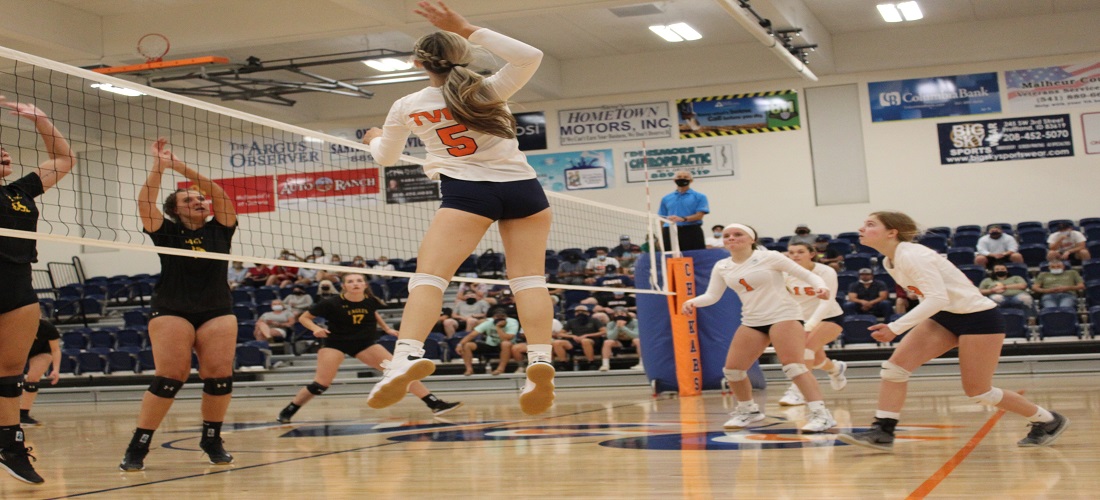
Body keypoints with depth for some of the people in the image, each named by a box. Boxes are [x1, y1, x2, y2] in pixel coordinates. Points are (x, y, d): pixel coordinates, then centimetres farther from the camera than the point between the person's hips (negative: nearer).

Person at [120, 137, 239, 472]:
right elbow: (145, 203, -11)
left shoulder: (219, 230, 8)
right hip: (171, 311, -2)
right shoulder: (167, 232, 4)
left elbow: (219, 194, -5)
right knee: (170, 377, -13)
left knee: (220, 376, -8)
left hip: (218, 311, 3)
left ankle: (212, 440, 9)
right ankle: (137, 447, -7)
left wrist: (181, 167, -11)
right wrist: (159, 168, -19)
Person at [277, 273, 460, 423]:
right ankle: (287, 412, 7)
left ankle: (435, 404, -8)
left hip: (365, 343, 3)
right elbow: (304, 318, -8)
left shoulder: (370, 300, -7)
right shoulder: (332, 303, -18)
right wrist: (316, 328, -26)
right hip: (334, 342, -3)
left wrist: (387, 328, 11)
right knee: (321, 384, -15)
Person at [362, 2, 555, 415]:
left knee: (428, 276, -10)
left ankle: (408, 356, -34)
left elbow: (385, 157, 22)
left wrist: (375, 139, 47)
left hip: (467, 192, -2)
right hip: (524, 188, 2)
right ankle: (540, 361, -16)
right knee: (529, 278, 2)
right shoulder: (486, 92, 0)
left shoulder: (406, 107, 6)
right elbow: (530, 56, -4)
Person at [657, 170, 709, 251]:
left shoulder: (699, 197, 6)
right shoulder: (666, 199, 15)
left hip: (692, 232, -3)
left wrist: (683, 219, -23)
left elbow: (699, 215, -6)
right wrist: (661, 237, 6)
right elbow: (662, 218, 16)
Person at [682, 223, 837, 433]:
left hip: (783, 315, -6)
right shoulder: (721, 267, 6)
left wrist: (821, 288, -28)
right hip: (751, 321, 6)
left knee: (794, 366, -22)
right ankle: (748, 410, 25)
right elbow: (712, 295, 7)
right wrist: (693, 302, -14)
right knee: (732, 369, 2)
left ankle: (821, 415, -21)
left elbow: (808, 275, -7)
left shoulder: (769, 257, -9)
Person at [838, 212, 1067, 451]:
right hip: (944, 317, 8)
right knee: (894, 366, -9)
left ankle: (1048, 421, 20)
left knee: (977, 392, 0)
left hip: (979, 317, -8)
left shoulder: (911, 255, -23)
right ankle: (882, 432, -7)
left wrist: (895, 328, -34)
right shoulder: (890, 261, 4)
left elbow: (938, 298, -32)